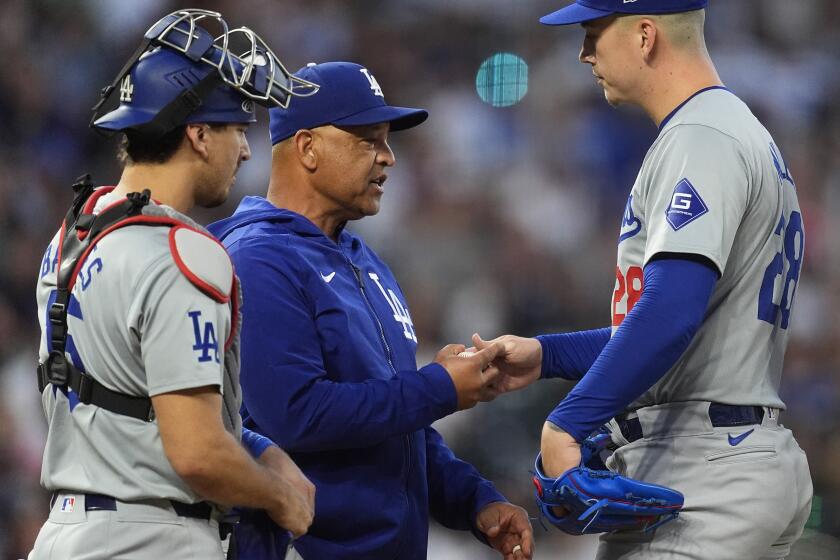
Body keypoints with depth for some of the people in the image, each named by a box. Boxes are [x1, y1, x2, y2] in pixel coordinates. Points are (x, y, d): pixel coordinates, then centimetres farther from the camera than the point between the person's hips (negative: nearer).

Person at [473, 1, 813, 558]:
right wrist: (544, 355, 17)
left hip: (704, 474, -10)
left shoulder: (699, 138, -13)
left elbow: (671, 312, -27)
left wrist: (568, 422, -29)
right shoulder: (743, 132, 21)